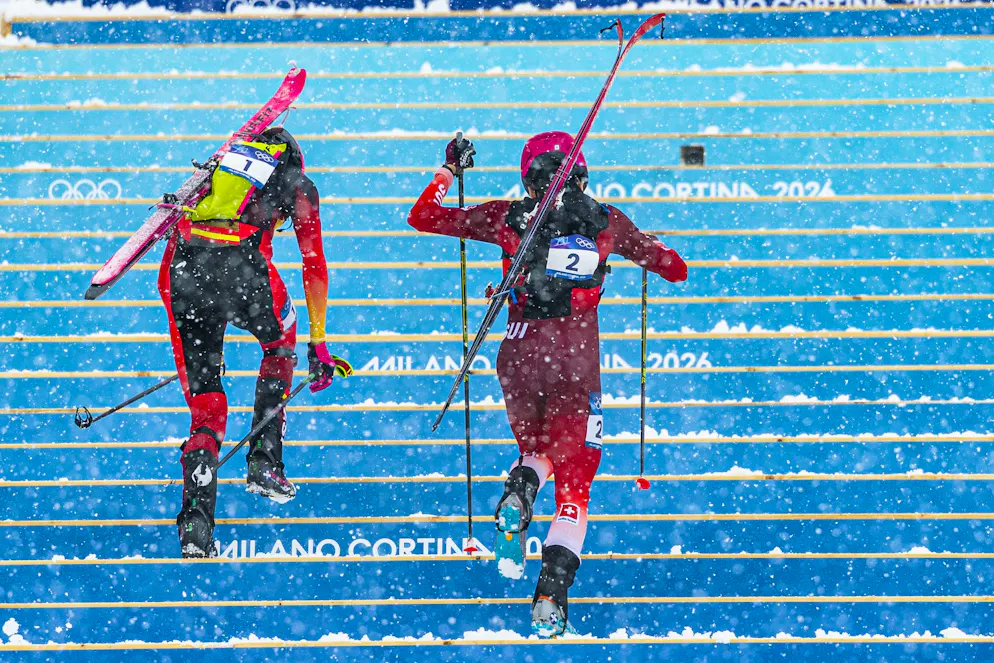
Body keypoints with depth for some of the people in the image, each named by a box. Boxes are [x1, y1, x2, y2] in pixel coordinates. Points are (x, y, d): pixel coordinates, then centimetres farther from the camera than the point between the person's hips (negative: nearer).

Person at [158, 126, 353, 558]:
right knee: (280, 343, 31)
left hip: (182, 263, 3)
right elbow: (314, 266, 15)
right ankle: (264, 463, 23)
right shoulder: (298, 185, 24)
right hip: (240, 260, -3)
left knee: (205, 405, 8)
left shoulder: (222, 167, 35)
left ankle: (197, 520, -9)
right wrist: (318, 343, 17)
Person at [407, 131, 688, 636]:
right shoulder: (607, 222, 4)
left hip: (520, 356, 1)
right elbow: (676, 270, 17)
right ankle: (552, 592, -14)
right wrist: (649, 251, 39)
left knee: (535, 448, 29)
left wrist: (450, 169, 26)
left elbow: (421, 216, 11)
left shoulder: (508, 217, 2)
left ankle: (519, 489, -7)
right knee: (573, 486, 6)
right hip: (579, 362, -1)